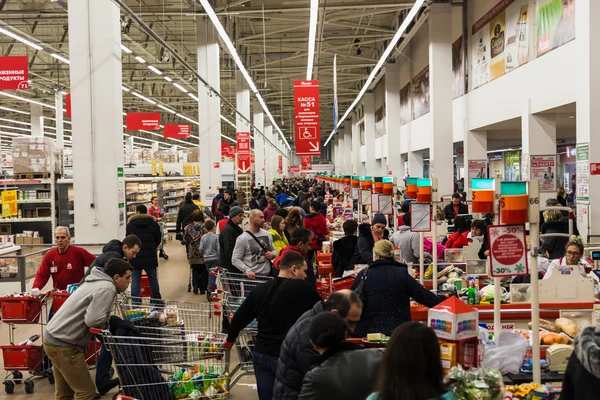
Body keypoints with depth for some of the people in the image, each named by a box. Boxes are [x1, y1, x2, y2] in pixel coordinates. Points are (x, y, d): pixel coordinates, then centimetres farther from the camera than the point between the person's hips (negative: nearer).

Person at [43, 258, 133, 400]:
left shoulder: (97, 281, 13)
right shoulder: (107, 288, -18)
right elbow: (93, 319, -27)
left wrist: (105, 320, 2)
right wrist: (106, 321, -8)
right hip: (63, 344, -10)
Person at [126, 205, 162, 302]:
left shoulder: (130, 225, -2)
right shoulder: (154, 224, 0)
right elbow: (158, 240, 7)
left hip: (135, 257, -1)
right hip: (150, 257, 1)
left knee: (135, 281, 4)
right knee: (153, 279, 14)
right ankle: (157, 300, 22)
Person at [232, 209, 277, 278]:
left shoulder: (267, 234, 7)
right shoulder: (242, 238, -9)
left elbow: (274, 250, 20)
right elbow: (235, 260, -12)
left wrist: (272, 254, -4)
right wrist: (247, 270, -26)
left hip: (268, 275, 5)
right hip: (252, 277, -5)